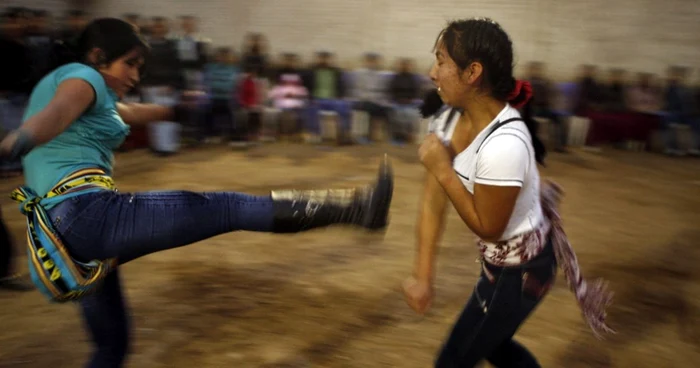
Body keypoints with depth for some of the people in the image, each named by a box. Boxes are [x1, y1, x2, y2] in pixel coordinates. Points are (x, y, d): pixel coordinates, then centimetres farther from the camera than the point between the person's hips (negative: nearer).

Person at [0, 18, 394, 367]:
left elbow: (127, 112, 43)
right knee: (229, 208, -15)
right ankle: (358, 207, -15)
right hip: (87, 214, -11)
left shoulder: (58, 83, 28)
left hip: (61, 233, 11)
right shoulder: (79, 77, -1)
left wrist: (177, 110, 53)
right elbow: (59, 111, -27)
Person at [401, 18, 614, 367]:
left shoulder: (504, 144, -35)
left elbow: (488, 228, -23)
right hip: (500, 258, 8)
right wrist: (423, 275, -11)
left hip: (520, 268, -8)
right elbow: (433, 200, -8)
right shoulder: (450, 118, -9)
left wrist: (442, 169, -26)